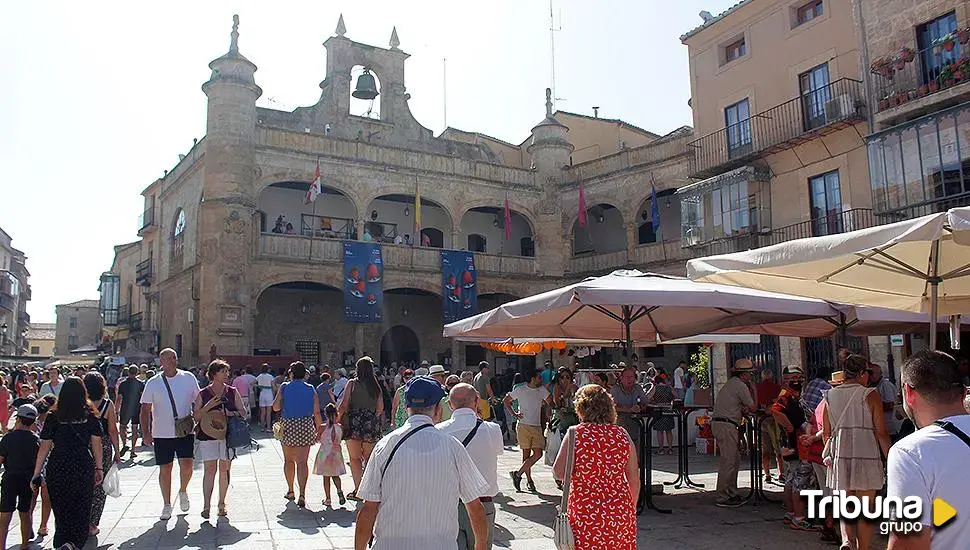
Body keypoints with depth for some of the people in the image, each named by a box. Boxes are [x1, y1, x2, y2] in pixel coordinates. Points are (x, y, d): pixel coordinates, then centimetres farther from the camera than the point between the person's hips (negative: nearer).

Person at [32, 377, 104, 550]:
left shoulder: (53, 417, -2)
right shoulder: (90, 416, -2)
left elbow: (44, 447, -1)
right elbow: (96, 444, 1)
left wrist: (36, 473, 6)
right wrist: (99, 468, 10)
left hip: (58, 469, 0)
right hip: (84, 468, 0)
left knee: (61, 509, 13)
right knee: (82, 509, 9)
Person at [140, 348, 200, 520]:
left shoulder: (188, 378, 1)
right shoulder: (153, 383, 0)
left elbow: (198, 402, 9)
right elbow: (145, 410, 2)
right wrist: (146, 433, -4)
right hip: (162, 434, 0)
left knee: (187, 465, -10)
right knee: (165, 469, 7)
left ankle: (183, 491, 21)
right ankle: (167, 506, 23)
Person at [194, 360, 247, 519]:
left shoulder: (233, 392, 7)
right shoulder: (203, 394, 3)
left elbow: (244, 412, 6)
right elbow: (196, 417, 2)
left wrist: (231, 413, -12)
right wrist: (207, 407, -14)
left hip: (228, 434, 2)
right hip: (207, 435, -1)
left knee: (224, 469, 6)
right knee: (209, 469, -6)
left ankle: (222, 504, 17)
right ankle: (206, 506, -4)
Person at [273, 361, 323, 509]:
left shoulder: (284, 387, -2)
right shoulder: (311, 389, 1)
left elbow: (276, 407, 0)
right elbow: (316, 412, 0)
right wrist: (319, 430, 8)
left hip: (288, 425, 0)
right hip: (306, 426, 0)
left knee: (288, 460, 17)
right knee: (302, 461, -2)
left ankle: (290, 491, 27)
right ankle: (302, 495, -13)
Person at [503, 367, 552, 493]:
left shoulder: (542, 389, 9)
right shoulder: (520, 390, -3)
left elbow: (550, 402, 12)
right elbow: (506, 400, 4)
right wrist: (514, 414, -2)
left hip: (537, 427, 5)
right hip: (524, 426, -5)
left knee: (538, 454, -4)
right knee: (526, 454, -3)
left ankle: (518, 474, 2)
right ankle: (529, 480, 4)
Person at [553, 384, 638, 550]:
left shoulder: (575, 433, -9)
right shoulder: (622, 434, 2)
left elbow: (560, 472, -14)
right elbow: (634, 479, 5)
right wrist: (631, 510, 19)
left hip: (585, 512, -3)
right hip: (621, 511, 4)